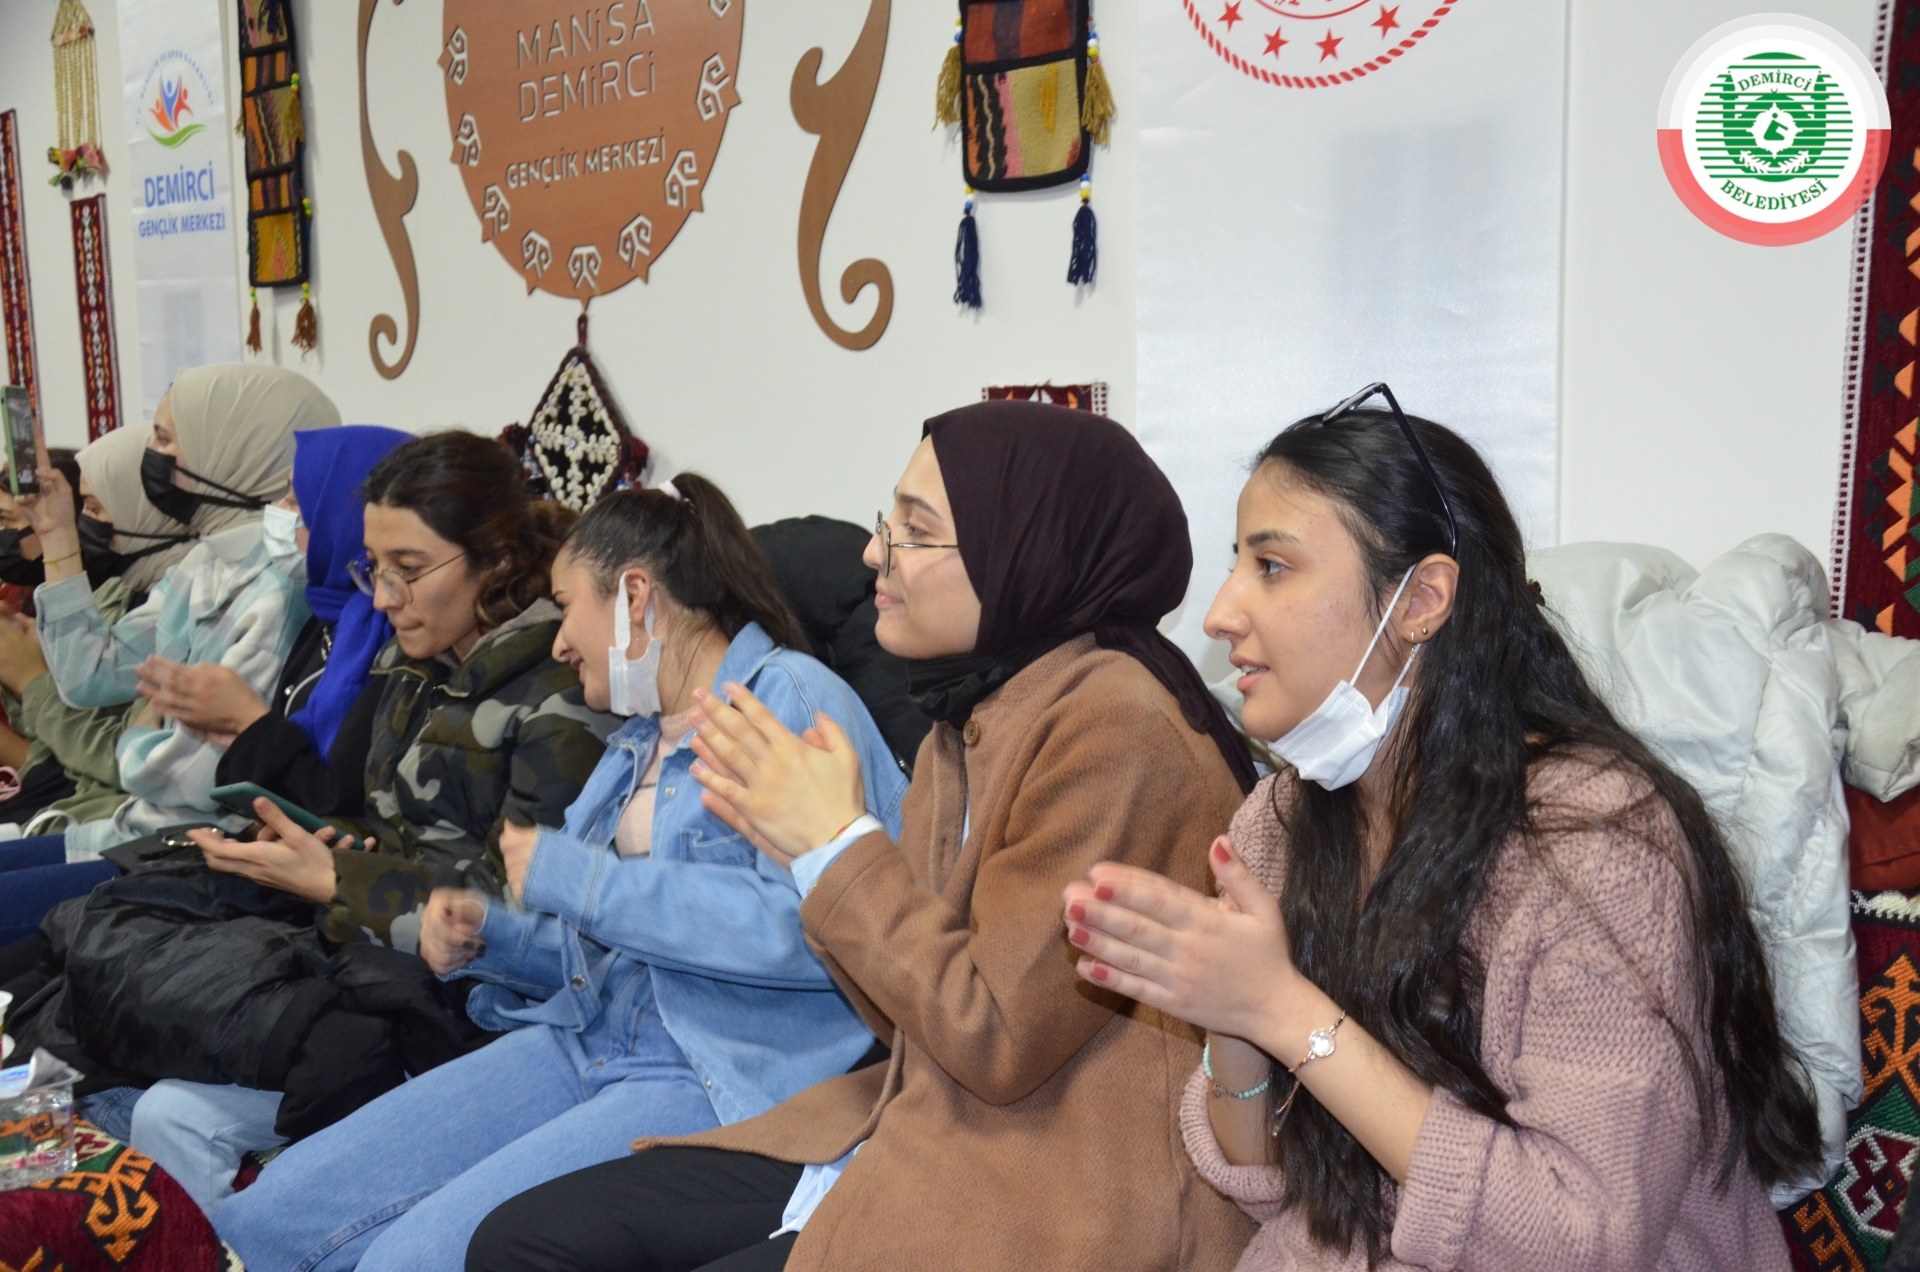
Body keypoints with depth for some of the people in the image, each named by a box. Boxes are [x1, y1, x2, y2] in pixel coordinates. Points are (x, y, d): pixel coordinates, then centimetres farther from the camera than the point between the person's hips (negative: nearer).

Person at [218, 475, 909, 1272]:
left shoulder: (791, 698, -8)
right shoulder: (641, 734, 20)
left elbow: (810, 925, -23)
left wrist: (578, 880, -16)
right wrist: (488, 938, 6)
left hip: (718, 1079, -8)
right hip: (588, 1039, 8)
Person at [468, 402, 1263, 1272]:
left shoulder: (1113, 722, -18)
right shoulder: (974, 713, 9)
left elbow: (996, 1037, -20)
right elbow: (921, 1015, 11)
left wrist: (838, 842, -12)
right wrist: (795, 842, -2)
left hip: (1043, 1198, -8)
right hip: (920, 1132, 9)